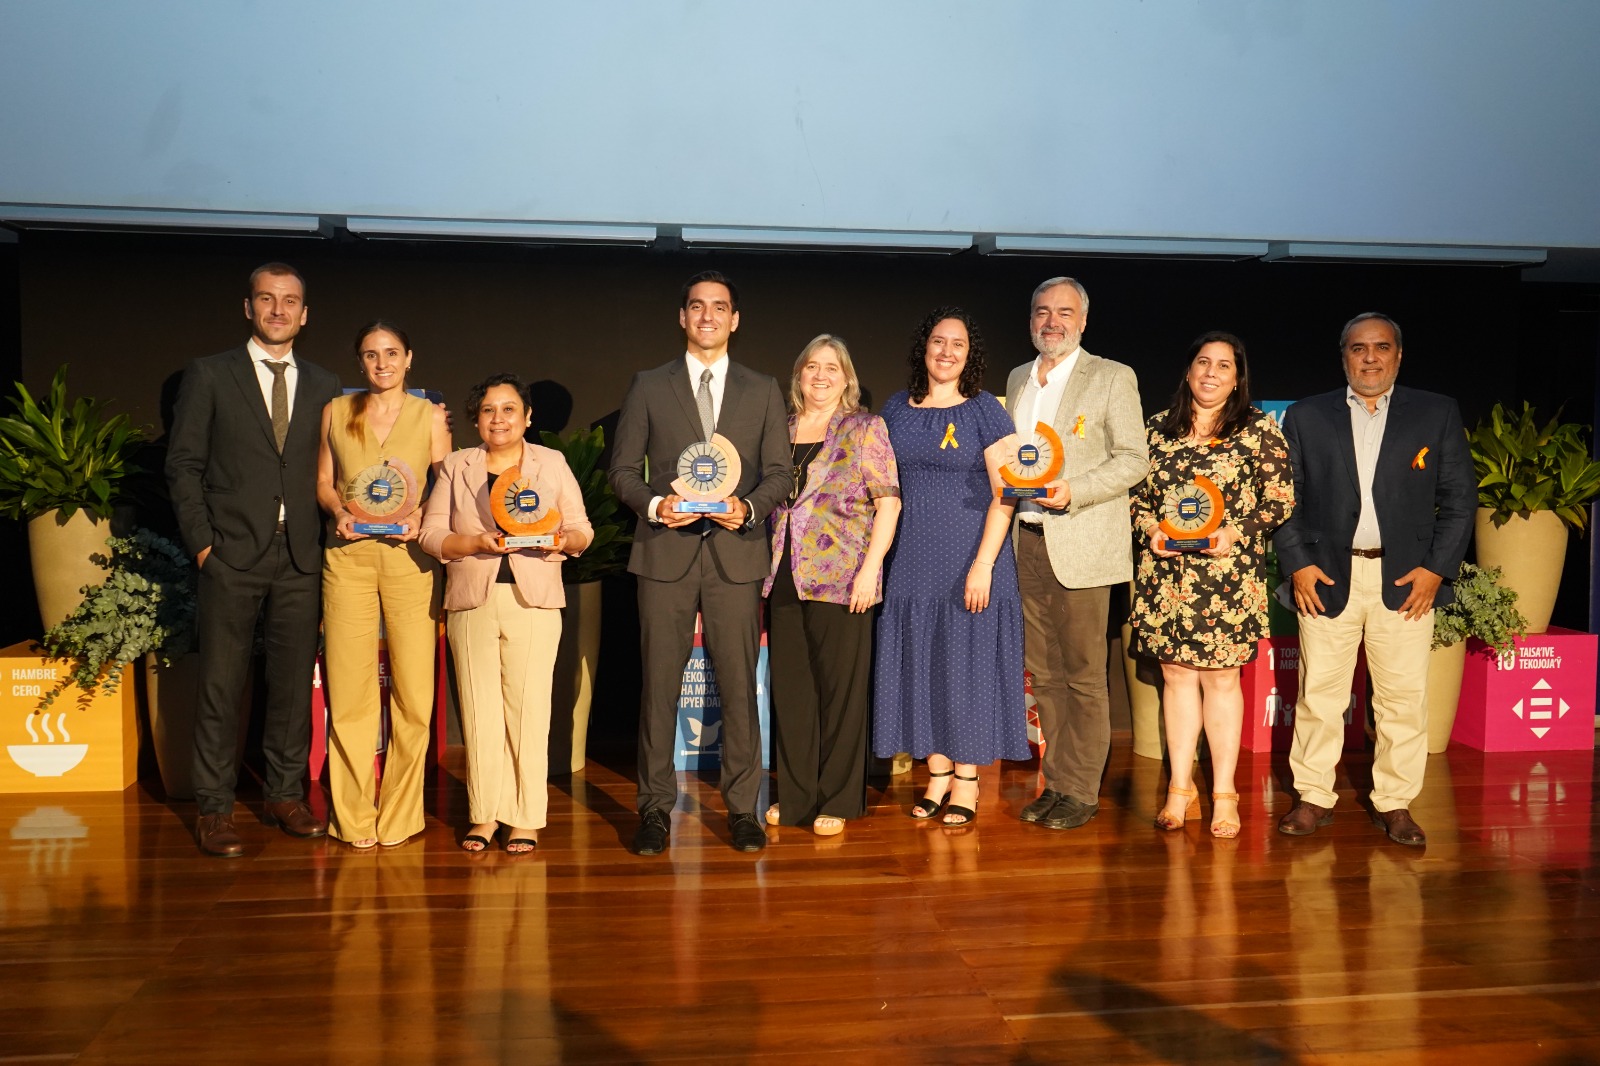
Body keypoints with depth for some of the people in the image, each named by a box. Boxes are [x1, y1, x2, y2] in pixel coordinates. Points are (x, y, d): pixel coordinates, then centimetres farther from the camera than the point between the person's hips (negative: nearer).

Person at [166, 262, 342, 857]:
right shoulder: (208, 377, 5)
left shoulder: (324, 388, 13)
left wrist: (328, 540, 2)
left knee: (294, 684, 7)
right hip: (232, 557, -3)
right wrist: (201, 542, -6)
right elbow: (183, 465, 2)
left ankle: (284, 796, 20)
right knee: (221, 686, 1)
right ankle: (214, 809, 10)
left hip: (301, 561, 3)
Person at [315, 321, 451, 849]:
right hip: (348, 556, 1)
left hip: (410, 555, -1)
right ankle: (353, 815, 10)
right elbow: (324, 480, 16)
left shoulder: (430, 416, 8)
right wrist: (340, 513, -4)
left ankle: (399, 813, 9)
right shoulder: (336, 411, 12)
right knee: (348, 686, -1)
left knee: (413, 688, -3)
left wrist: (420, 519, -11)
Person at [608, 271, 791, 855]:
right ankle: (655, 808, 10)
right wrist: (654, 505, -11)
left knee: (739, 683, 1)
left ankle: (742, 807, 11)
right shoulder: (648, 387, 10)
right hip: (666, 551, 0)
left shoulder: (763, 391, 13)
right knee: (659, 683, 0)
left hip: (736, 551, 1)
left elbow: (780, 472, 9)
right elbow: (623, 470, 8)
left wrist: (747, 509, -10)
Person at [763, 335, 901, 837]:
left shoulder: (865, 429, 1)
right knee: (789, 687, 8)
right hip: (785, 579, 4)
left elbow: (888, 502, -4)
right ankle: (795, 795, 19)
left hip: (840, 580, -4)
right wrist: (764, 569, 8)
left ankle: (838, 800, 12)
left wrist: (870, 568, -13)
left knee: (840, 688, 1)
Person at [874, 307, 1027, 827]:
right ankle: (937, 773, 21)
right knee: (920, 663, 8)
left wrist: (983, 565, -16)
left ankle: (966, 779, 13)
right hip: (911, 560, 4)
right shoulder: (898, 408, 9)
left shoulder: (985, 411, -4)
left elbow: (1004, 496, -8)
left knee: (967, 661, 1)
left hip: (970, 557, -4)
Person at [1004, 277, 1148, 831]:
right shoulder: (1017, 380, 17)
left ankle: (1079, 791, 8)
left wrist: (1072, 491, -18)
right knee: (1045, 675, 9)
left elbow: (1134, 459, -6)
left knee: (1083, 675, -1)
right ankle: (1055, 783, 18)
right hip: (1028, 543, 5)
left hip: (1081, 546, -5)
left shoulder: (1113, 378, -1)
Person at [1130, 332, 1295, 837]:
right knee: (1177, 674, 7)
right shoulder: (1159, 426, 10)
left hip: (1228, 573, -3)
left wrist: (1235, 533, -12)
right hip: (1166, 573, 3)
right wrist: (1151, 530, -4)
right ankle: (1181, 788, 16)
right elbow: (1138, 493, 15)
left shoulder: (1259, 429, 1)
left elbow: (1281, 498, 0)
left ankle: (1224, 794, 11)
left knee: (1220, 678, 1)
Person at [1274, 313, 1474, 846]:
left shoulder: (1439, 414, 7)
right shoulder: (1306, 417, 7)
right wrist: (1297, 564, -4)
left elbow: (1460, 497, 5)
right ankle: (1313, 797, 16)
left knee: (1403, 697, 4)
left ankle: (1395, 803, 17)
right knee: (1318, 693, 4)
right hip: (1326, 577, 0)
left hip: (1406, 580, 0)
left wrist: (1436, 568, -4)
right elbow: (1284, 498, 6)